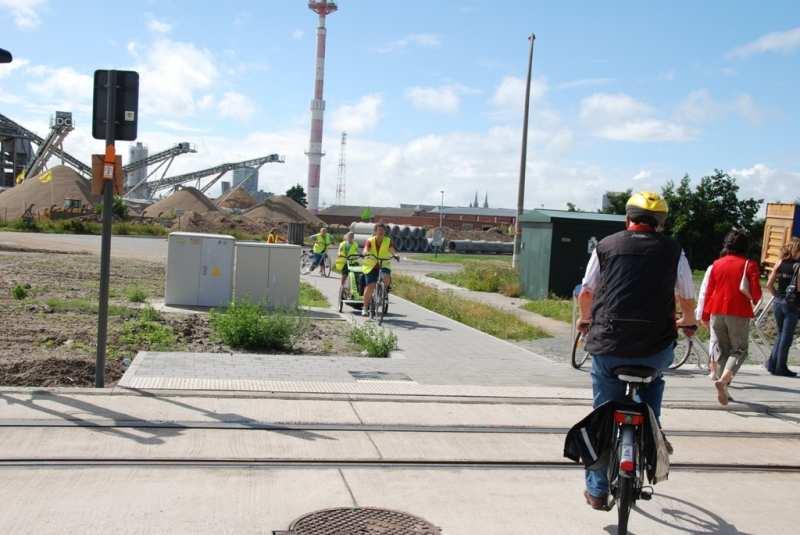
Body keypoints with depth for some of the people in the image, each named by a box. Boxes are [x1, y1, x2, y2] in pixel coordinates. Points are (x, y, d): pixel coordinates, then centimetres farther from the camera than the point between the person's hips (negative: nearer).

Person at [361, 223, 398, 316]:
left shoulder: (388, 241, -3)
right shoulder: (370, 241, -7)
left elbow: (392, 249, -20)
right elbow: (365, 250, -24)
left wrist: (395, 254, -42)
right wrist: (366, 253, -48)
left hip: (384, 264, 1)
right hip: (371, 265, -1)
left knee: (387, 277, -31)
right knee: (370, 286, -7)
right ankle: (365, 308, 10)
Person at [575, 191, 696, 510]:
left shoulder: (606, 246, 8)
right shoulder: (672, 251, 7)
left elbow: (586, 293, 16)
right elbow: (687, 300, 18)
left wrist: (585, 320, 37)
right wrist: (687, 322, 40)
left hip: (607, 348, 0)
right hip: (655, 348, 0)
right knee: (653, 376, 36)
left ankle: (597, 490, 21)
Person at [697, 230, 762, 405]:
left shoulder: (717, 264, 6)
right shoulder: (749, 265, -3)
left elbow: (708, 291, 6)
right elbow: (756, 292, -8)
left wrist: (705, 315, 14)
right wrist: (754, 300, 16)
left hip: (717, 312, 3)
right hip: (739, 313, -3)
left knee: (720, 350, 12)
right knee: (739, 349, 6)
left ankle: (722, 390, 14)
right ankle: (723, 379, -18)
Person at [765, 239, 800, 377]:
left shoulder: (780, 263, 4)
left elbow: (769, 285, 2)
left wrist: (778, 296, 13)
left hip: (778, 303, 5)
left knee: (781, 335, 19)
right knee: (786, 338, 5)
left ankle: (772, 364, 16)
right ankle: (781, 368, 10)